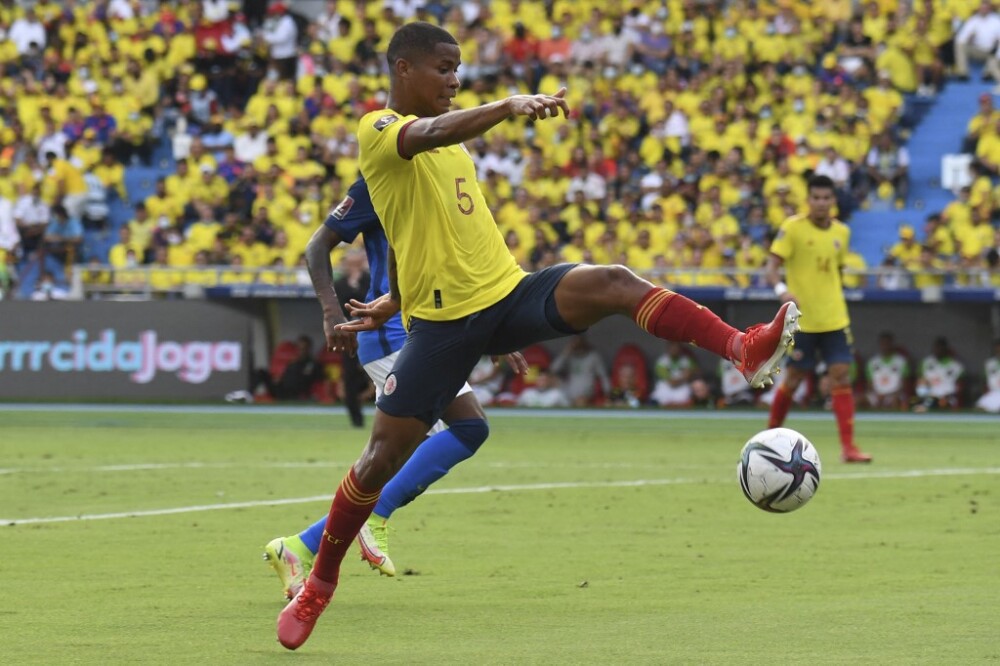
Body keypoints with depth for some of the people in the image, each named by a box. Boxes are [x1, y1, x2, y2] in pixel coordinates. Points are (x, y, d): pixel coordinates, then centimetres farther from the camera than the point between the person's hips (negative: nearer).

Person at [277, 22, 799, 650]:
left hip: (511, 293, 5)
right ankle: (319, 585, 18)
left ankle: (746, 350, -38)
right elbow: (429, 136, -31)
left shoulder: (451, 138, 19)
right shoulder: (379, 129, -7)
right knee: (382, 460, -1)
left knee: (612, 283, -22)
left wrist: (395, 301, 31)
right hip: (443, 321, -5)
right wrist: (511, 106, -44)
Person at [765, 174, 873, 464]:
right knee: (794, 378, 3)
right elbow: (772, 267, -14)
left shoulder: (842, 232, 7)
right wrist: (781, 289, -32)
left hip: (834, 319, 4)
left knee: (841, 376, -6)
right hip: (801, 319, -4)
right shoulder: (792, 227, -8)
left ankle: (848, 446, -7)